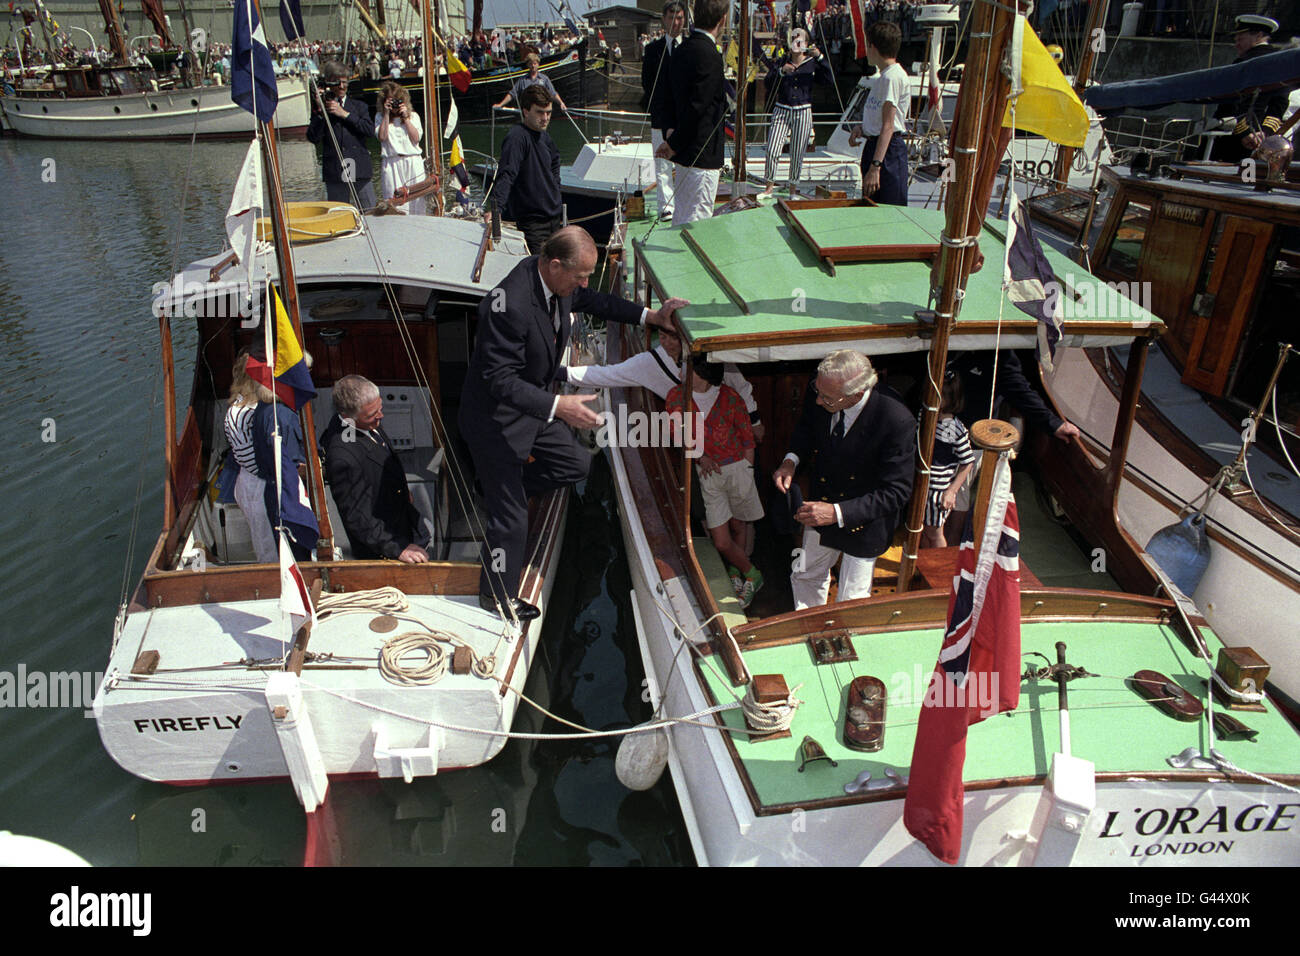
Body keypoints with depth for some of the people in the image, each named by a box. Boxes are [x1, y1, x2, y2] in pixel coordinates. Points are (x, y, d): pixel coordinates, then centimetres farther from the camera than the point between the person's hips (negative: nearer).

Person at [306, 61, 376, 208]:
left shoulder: (359, 106, 16)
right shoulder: (320, 109, 9)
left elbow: (369, 130, -3)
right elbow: (313, 138, -3)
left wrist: (344, 114, -6)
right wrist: (320, 112, -8)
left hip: (361, 172, 2)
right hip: (335, 174, -1)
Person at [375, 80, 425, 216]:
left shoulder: (413, 116, 12)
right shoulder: (380, 118, 12)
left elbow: (416, 138, -1)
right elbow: (382, 137, -5)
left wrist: (406, 118, -4)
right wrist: (387, 114, -4)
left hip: (413, 163, 1)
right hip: (391, 164, -1)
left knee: (416, 199, -1)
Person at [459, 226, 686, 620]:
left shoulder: (557, 280, -8)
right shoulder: (510, 304, -35)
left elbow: (593, 301, 12)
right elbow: (500, 380, -33)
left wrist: (650, 316, 5)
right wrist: (557, 406, -41)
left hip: (531, 406, 8)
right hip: (496, 418, -8)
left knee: (577, 463, 16)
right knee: (512, 516, 2)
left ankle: (501, 482, 32)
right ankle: (497, 595, 24)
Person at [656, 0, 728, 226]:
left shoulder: (681, 50, 11)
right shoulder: (709, 55, -17)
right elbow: (697, 106, -19)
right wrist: (674, 144, -11)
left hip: (684, 152, 9)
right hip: (703, 154, -9)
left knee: (681, 218, 17)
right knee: (697, 223, -4)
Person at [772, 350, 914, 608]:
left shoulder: (897, 421, -35)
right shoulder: (818, 395, -19)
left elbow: (896, 493, -28)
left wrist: (838, 513, -38)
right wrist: (791, 459, -15)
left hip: (864, 524, -5)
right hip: (821, 508, 5)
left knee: (851, 602, 15)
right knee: (805, 577, 27)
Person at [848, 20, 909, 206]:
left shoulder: (893, 77, -16)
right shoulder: (882, 75, 15)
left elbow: (888, 126, -23)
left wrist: (875, 166, -29)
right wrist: (862, 128, 6)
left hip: (889, 150, -11)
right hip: (874, 145, 11)